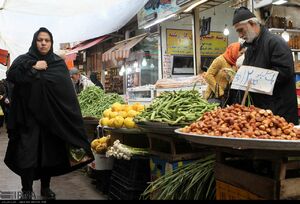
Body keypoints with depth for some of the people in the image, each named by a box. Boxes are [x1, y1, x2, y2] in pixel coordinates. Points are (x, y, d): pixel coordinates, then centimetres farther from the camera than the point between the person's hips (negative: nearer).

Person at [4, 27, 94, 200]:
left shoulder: (59, 63, 10)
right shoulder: (24, 60, 9)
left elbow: (68, 90, 1)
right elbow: (11, 75, -10)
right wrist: (33, 68, -11)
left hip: (52, 116, 1)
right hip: (29, 116, -1)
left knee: (50, 152, 6)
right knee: (27, 153, -5)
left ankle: (46, 187, 21)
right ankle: (27, 191, 7)